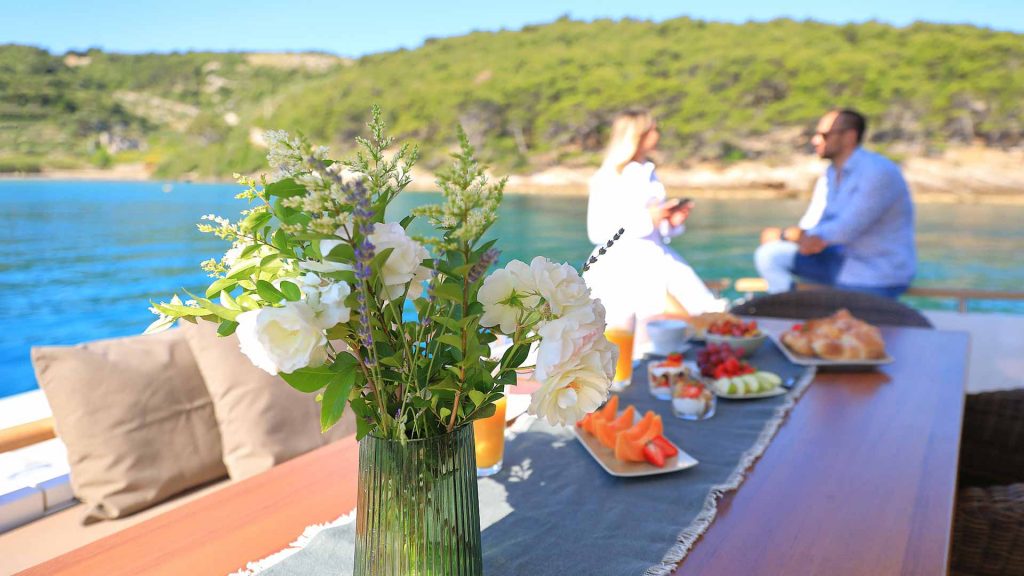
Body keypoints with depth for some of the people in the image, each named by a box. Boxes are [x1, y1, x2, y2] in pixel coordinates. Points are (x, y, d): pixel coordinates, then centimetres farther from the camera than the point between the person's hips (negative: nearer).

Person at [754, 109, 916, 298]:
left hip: (880, 277, -7)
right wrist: (804, 236, -22)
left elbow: (846, 229, -25)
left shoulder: (878, 172, -20)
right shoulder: (831, 175, 7)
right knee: (770, 255, -8)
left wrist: (783, 234, -19)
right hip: (843, 260, 7)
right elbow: (810, 225, 5)